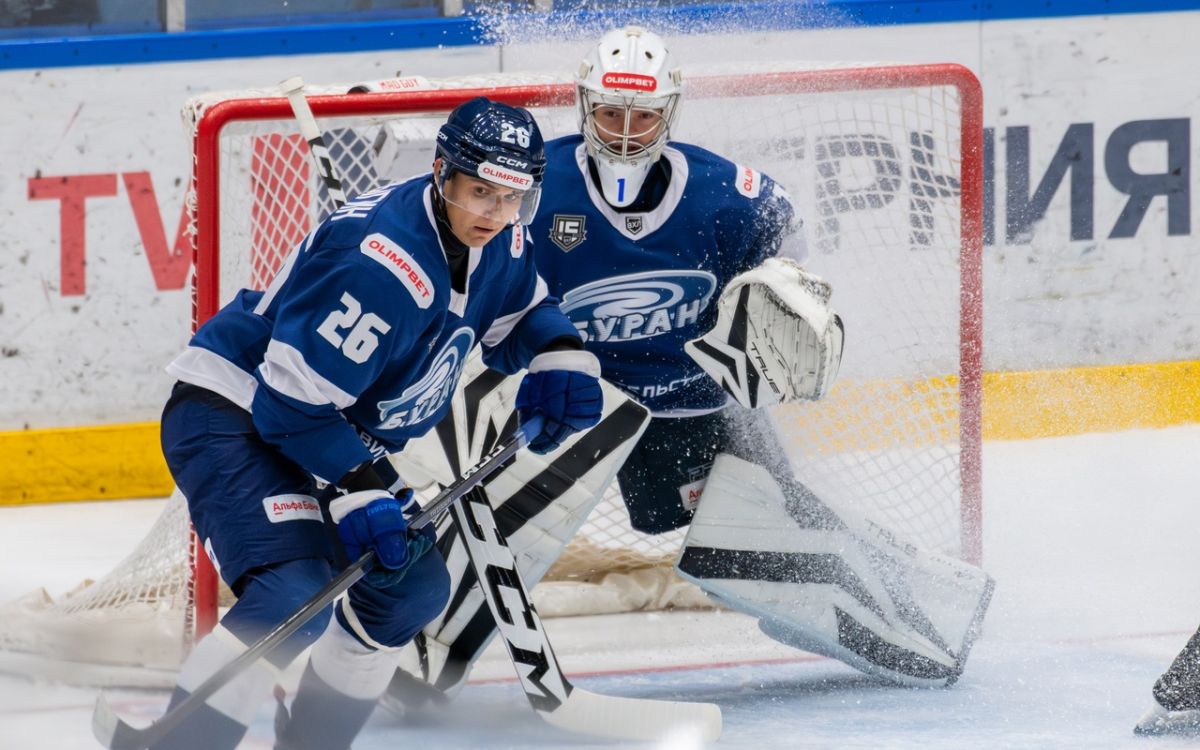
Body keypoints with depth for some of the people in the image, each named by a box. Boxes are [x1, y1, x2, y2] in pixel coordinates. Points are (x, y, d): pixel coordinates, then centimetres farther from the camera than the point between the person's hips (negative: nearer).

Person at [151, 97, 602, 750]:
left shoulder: (495, 240, -3)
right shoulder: (383, 266, -31)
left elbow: (520, 310, 20)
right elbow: (291, 400, -28)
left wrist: (559, 355, -1)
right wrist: (359, 492, -29)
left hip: (331, 432, 10)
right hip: (232, 418, -10)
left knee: (415, 587, 11)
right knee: (295, 595, -29)